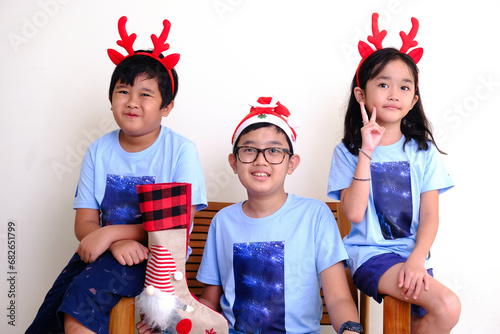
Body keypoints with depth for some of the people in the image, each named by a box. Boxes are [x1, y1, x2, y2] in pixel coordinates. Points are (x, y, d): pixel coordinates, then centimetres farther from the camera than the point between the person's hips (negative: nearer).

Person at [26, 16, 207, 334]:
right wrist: (117, 244, -19)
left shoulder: (181, 150, -8)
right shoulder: (99, 150, 4)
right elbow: (84, 222, 3)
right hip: (104, 248, 4)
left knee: (86, 290, -28)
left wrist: (110, 233, -18)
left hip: (157, 252, -4)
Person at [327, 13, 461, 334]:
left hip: (413, 255, 4)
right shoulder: (348, 151, 0)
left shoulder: (423, 151, 8)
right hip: (370, 255, -4)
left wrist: (417, 258, -15)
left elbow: (430, 217, 3)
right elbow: (354, 213, -12)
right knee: (448, 306, -22)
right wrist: (367, 151, -15)